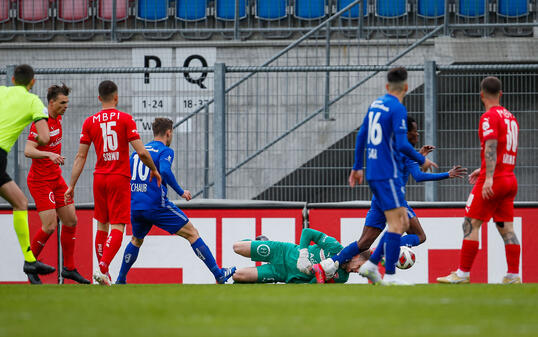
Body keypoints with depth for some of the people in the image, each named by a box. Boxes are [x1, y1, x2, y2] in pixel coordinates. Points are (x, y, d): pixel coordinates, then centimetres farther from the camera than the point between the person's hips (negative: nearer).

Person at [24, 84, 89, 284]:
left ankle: (69, 268, 14)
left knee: (71, 221, 6)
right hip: (40, 181, -9)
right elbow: (28, 151, -28)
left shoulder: (57, 119, 8)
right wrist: (49, 154, -41)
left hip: (56, 179, 9)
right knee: (50, 226, -13)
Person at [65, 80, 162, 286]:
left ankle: (103, 271, 17)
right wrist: (154, 170, 9)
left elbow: (81, 156, 2)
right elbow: (141, 152, -8)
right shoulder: (125, 119, -5)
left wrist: (72, 185, 6)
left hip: (99, 177, 4)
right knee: (118, 227, -5)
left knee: (102, 225, 16)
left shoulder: (90, 122, 3)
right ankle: (103, 268, -22)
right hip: (120, 178, -3)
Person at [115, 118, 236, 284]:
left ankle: (120, 280, 29)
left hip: (135, 206, 6)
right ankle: (219, 275, -3)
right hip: (157, 205, -6)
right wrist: (181, 192, -13)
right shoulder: (165, 151, -3)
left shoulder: (137, 152, 17)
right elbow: (165, 171, -22)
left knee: (136, 241, 31)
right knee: (192, 234, 0)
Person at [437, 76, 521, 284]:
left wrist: (489, 177, -29)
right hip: (510, 180, 8)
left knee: (471, 224, -5)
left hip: (493, 182, -8)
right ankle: (513, 275, 2)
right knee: (507, 228, 7)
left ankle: (463, 273, -7)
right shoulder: (510, 117, 16)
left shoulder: (489, 117, -9)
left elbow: (491, 147, -21)